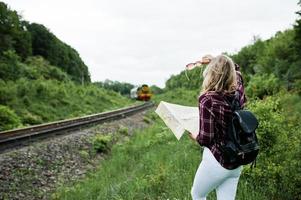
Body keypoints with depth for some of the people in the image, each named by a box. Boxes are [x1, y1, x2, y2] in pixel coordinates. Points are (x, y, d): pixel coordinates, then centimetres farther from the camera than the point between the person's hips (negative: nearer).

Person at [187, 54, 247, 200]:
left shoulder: (208, 100, -22)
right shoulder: (238, 92, -5)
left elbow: (206, 139, -19)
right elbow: (236, 70, 18)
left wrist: (195, 137, 1)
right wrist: (216, 61, 16)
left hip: (216, 161, -6)